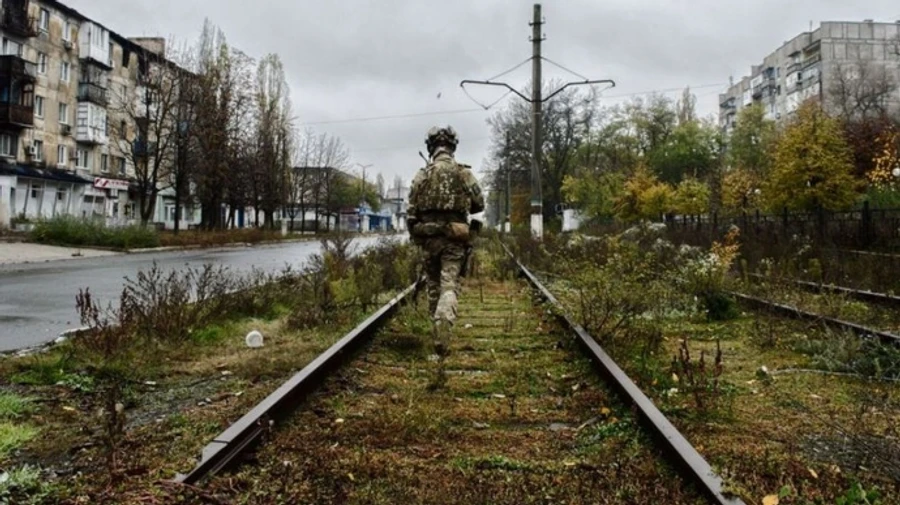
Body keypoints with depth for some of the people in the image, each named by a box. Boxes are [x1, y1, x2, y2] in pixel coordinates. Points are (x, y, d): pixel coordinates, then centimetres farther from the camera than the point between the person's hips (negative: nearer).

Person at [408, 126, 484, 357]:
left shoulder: (422, 175, 1)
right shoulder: (464, 173, -3)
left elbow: (411, 210, 4)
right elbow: (479, 204, 5)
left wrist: (415, 236, 17)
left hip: (428, 236, 2)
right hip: (454, 237, -2)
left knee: (433, 284, 17)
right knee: (449, 286, -5)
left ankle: (438, 328, 27)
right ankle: (443, 328, -23)